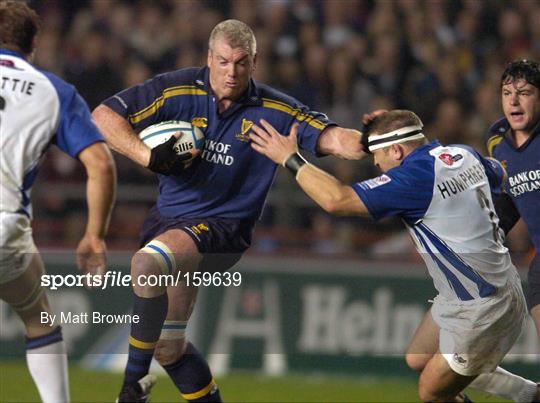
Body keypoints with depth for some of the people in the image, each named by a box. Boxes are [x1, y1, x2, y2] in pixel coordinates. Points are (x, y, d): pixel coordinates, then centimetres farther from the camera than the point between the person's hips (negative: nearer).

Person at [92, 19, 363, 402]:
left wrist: (368, 141, -32)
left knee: (148, 262, -33)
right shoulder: (178, 90, -5)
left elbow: (331, 138, -11)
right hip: (168, 219, 4)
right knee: (167, 344, 6)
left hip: (222, 225, -4)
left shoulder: (273, 110, -5)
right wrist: (149, 156, -16)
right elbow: (104, 117, -4)